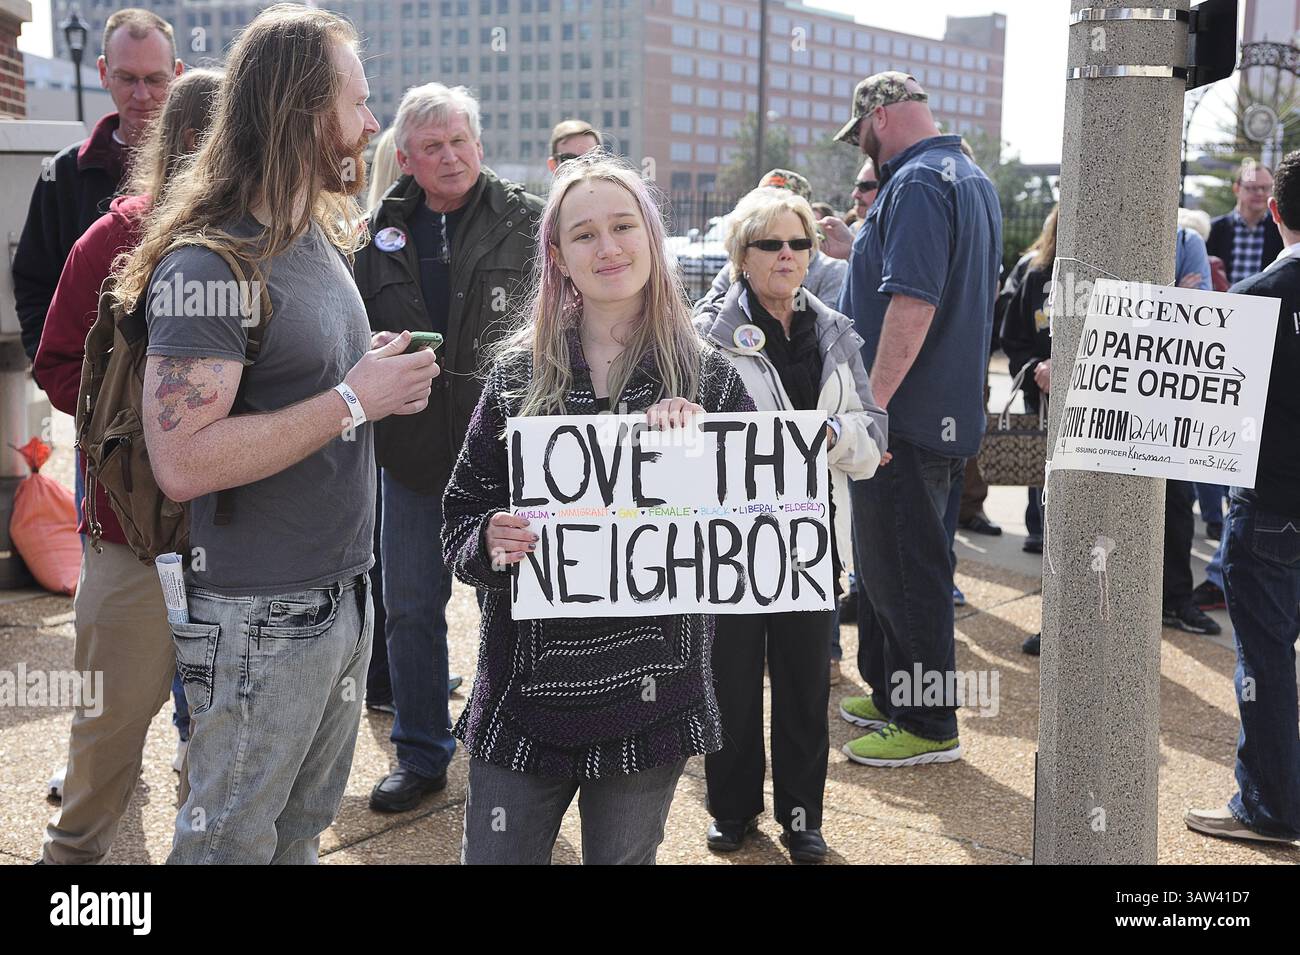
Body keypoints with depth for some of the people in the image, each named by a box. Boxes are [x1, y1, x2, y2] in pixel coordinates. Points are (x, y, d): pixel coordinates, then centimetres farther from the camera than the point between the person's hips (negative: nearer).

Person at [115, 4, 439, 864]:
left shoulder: (325, 237, 10)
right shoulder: (209, 264, -18)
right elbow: (184, 461, -26)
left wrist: (385, 381, 2)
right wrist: (353, 401, -22)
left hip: (345, 594, 8)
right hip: (262, 622, -8)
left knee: (306, 826, 20)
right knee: (236, 839, 9)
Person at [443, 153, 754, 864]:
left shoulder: (707, 377, -1)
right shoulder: (517, 376, 0)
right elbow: (460, 519, 4)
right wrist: (489, 544, -18)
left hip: (652, 695, 0)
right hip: (526, 695, 0)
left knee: (625, 856, 15)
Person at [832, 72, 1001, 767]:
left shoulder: (918, 182, -17)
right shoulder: (972, 179, 17)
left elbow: (913, 303, -27)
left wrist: (869, 404, -27)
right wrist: (857, 248, 22)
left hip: (906, 418, -10)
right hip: (948, 414, 10)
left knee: (902, 572, -1)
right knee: (886, 563, 20)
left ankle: (927, 725, 9)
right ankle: (889, 693, 32)